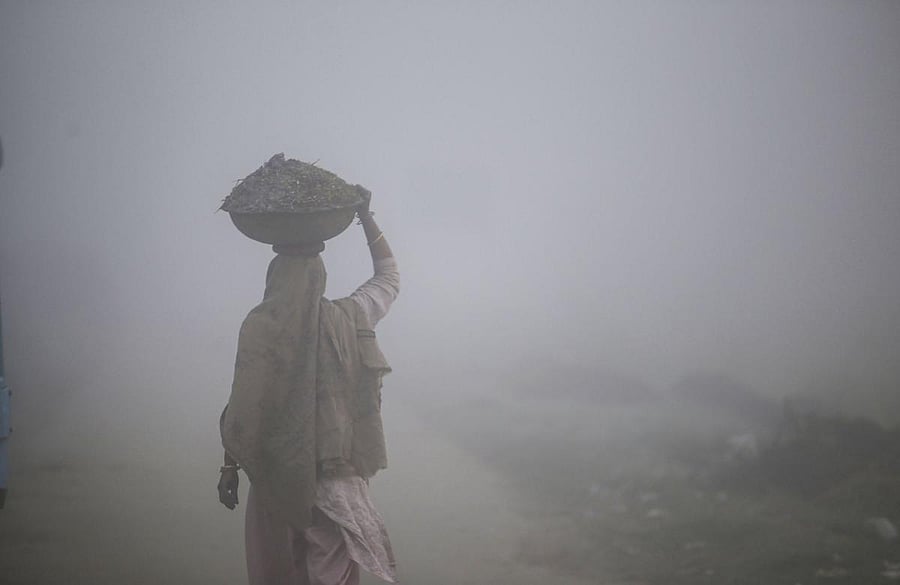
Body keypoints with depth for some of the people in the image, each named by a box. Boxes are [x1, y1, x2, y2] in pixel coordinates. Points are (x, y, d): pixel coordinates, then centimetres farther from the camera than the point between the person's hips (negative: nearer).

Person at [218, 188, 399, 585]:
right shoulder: (350, 318, -5)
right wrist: (366, 216, 16)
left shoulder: (259, 326, -12)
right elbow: (389, 275, 14)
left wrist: (230, 467, -1)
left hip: (276, 473, -1)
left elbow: (242, 408, -11)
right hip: (338, 471, 1)